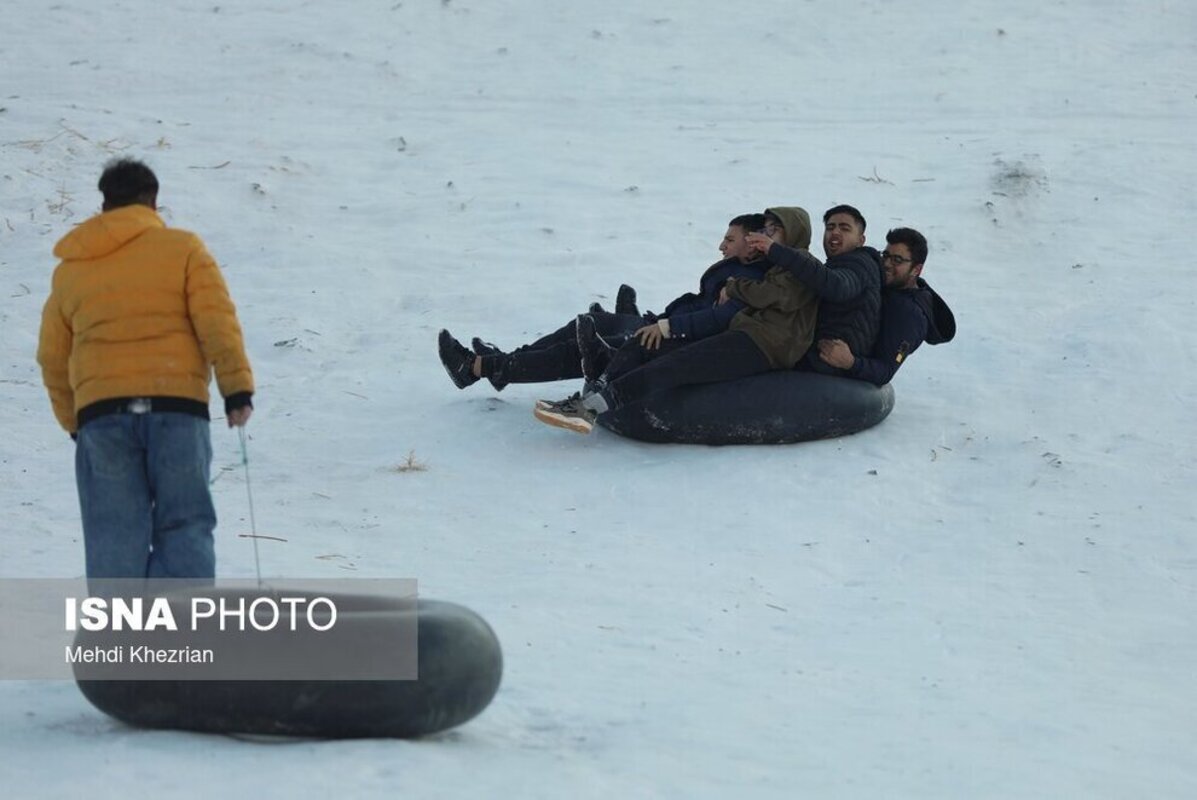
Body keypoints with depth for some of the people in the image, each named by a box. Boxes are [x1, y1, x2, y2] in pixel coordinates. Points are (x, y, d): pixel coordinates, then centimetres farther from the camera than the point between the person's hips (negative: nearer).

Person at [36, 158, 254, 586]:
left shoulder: (69, 270, 16)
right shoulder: (182, 249, 6)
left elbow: (53, 359, 20)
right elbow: (217, 322, -5)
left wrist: (74, 422, 29)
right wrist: (237, 388, -4)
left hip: (100, 412, 2)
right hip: (177, 406, -2)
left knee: (114, 537, 4)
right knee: (184, 527, 2)